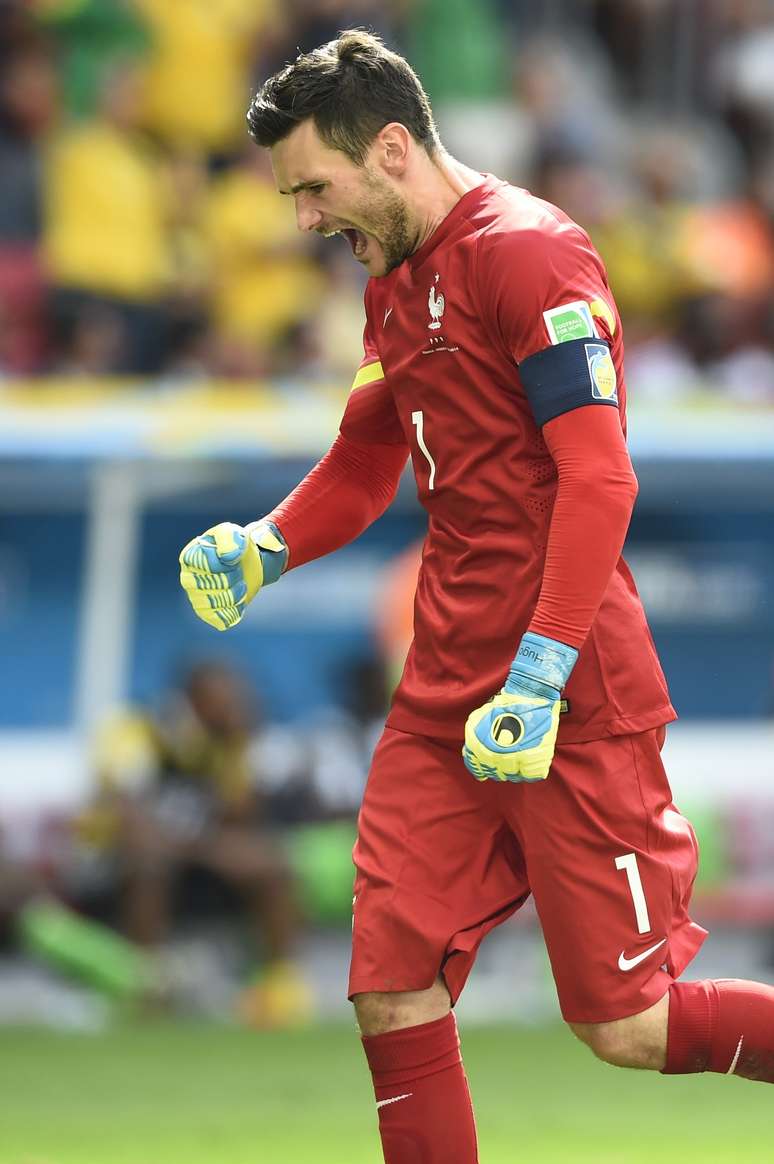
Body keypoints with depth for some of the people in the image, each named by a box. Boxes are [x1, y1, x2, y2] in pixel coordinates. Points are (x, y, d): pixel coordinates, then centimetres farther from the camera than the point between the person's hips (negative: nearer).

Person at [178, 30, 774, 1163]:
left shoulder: (526, 251, -11)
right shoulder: (395, 284, 17)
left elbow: (598, 480, -18)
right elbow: (363, 466, 29)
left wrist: (539, 676, -24)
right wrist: (263, 548, 9)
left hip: (575, 705, -8)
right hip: (443, 706, 8)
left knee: (623, 1025, -5)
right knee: (392, 997, -1)